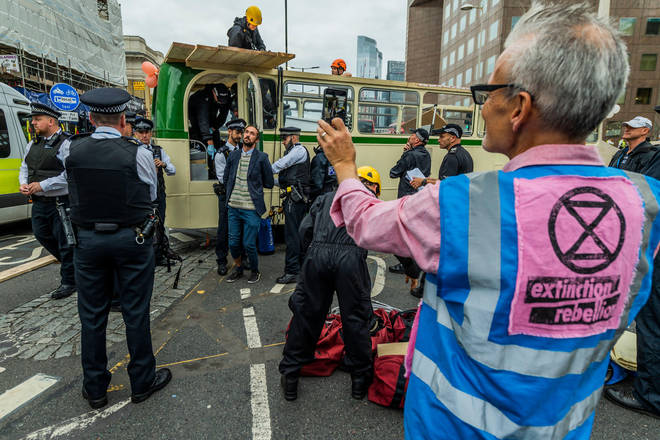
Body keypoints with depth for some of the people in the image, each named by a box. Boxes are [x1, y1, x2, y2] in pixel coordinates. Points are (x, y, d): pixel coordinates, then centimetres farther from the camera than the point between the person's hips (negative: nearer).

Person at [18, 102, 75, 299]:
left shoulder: (66, 144, -13)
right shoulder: (33, 144, 13)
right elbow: (24, 167, 20)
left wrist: (42, 185, -21)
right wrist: (23, 184, -1)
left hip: (60, 202, -8)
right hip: (39, 202, 9)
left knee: (64, 241, 1)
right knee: (42, 235, 19)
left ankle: (68, 281, 14)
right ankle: (72, 263, 39)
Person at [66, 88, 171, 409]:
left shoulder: (73, 151, -3)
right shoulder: (138, 153, -12)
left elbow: (74, 193, 5)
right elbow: (151, 195, -2)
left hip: (88, 240, 3)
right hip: (132, 240, -2)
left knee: (91, 314, 14)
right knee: (135, 312, 9)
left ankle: (95, 388, 28)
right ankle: (142, 382, 24)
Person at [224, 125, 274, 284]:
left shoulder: (261, 157, -4)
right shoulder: (233, 155, 10)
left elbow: (269, 183, 0)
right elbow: (226, 179, 20)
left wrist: (253, 183, 8)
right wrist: (231, 195, 13)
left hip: (251, 209, -4)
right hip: (233, 207, 4)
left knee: (248, 244, 0)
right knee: (233, 243, 9)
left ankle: (255, 271, 25)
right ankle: (238, 268, 34)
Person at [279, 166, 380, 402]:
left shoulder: (327, 197, 25)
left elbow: (305, 228, 17)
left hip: (317, 255, 2)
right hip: (350, 258, -2)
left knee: (305, 314, 14)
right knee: (355, 318, 14)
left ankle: (290, 377, 27)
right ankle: (360, 378, 29)